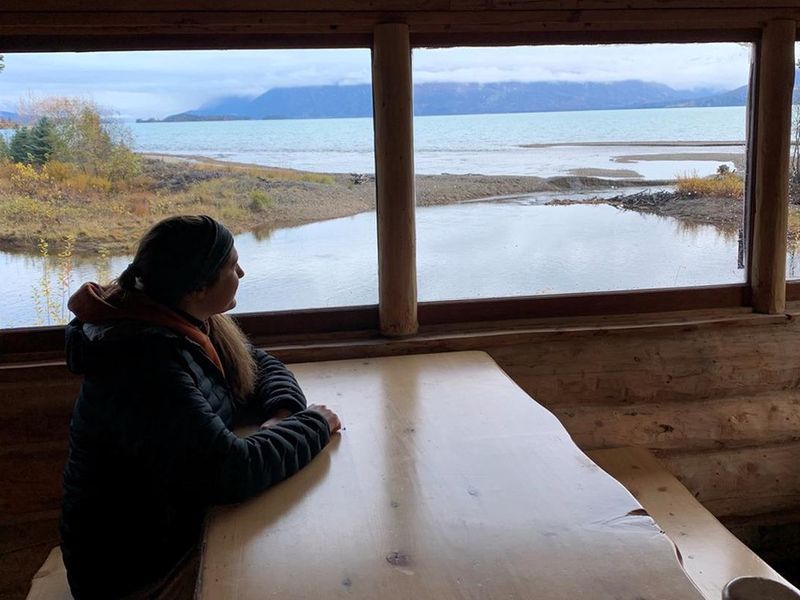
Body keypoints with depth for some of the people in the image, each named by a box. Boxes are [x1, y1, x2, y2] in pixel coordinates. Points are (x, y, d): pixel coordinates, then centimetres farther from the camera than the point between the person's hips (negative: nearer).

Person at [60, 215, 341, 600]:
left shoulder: (194, 324, -3)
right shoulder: (145, 365, -30)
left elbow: (262, 366, 10)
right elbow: (234, 471, -34)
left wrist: (282, 413, -11)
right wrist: (313, 425, -20)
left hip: (184, 520, 8)